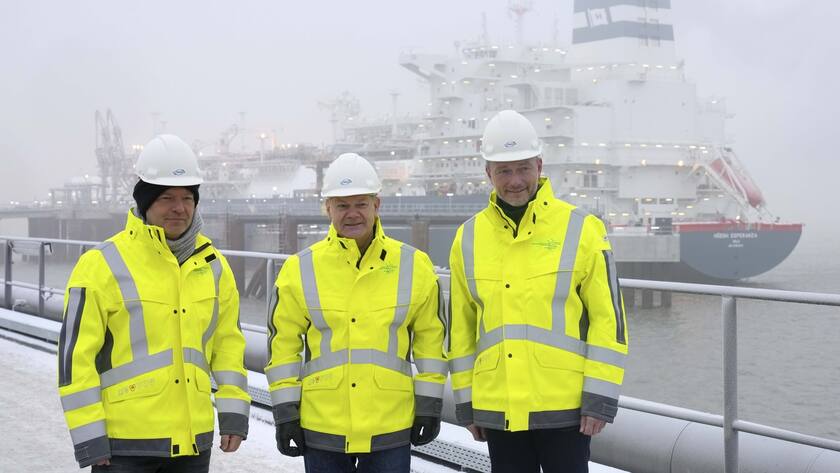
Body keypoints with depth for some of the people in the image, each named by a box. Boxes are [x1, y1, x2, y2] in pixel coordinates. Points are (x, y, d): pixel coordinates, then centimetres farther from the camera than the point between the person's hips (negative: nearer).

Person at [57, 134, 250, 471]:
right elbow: (75, 354, -8)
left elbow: (228, 342, 14)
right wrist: (88, 437, -10)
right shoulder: (102, 266, -8)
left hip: (194, 440, 5)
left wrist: (233, 413, 6)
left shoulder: (212, 265, 8)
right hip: (126, 442, -5)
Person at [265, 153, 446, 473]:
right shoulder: (300, 269, 0)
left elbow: (430, 337, 7)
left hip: (391, 428, 0)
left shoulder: (414, 266, 1)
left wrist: (429, 405, 4)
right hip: (322, 427, 1)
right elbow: (283, 344, 4)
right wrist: (285, 411, 0)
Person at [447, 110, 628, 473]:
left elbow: (608, 317, -4)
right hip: (497, 410, 4)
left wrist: (600, 398, -9)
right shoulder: (469, 238, 7)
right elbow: (461, 326, 12)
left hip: (564, 406, -3)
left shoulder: (580, 229, -4)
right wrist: (465, 402, 11)